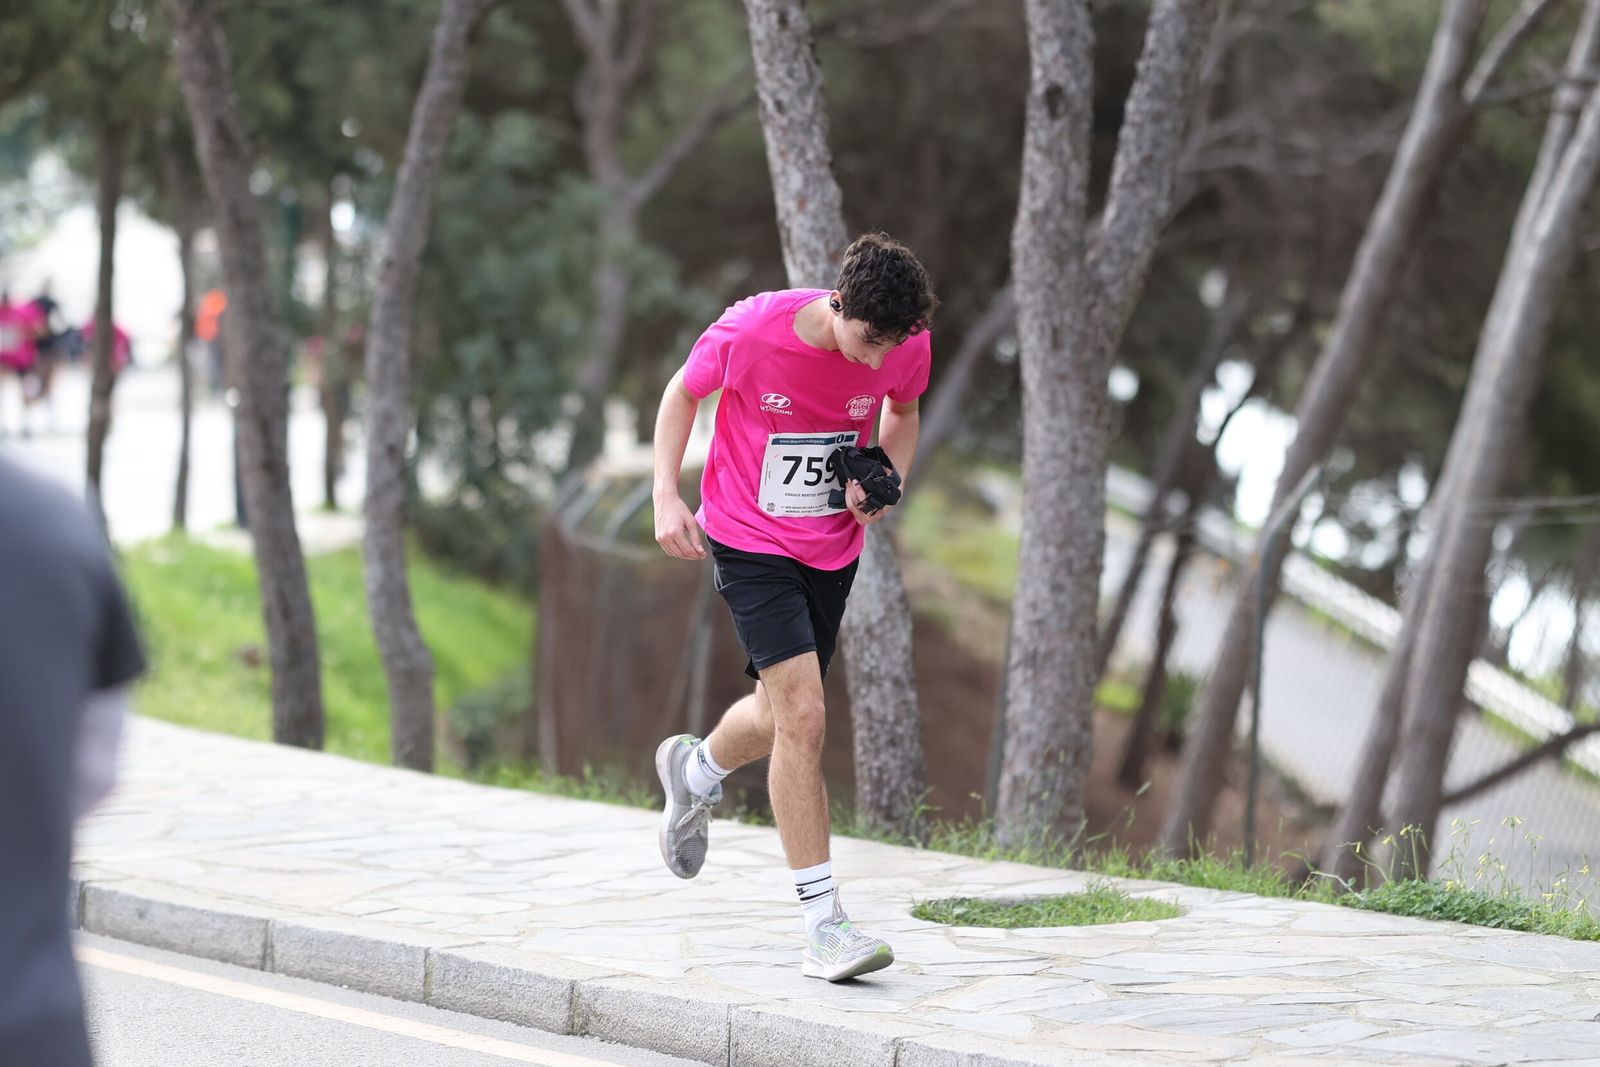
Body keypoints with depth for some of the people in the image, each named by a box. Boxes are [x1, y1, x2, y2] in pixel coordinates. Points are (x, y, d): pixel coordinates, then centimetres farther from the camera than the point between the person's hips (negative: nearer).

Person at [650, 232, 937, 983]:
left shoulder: (905, 345, -13)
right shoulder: (752, 330, -23)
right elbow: (684, 392, -4)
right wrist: (666, 496, -13)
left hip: (833, 549, 5)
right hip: (749, 542, -5)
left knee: (781, 716, 17)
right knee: (802, 717, -17)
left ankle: (695, 770, 54)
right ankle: (823, 926, -13)